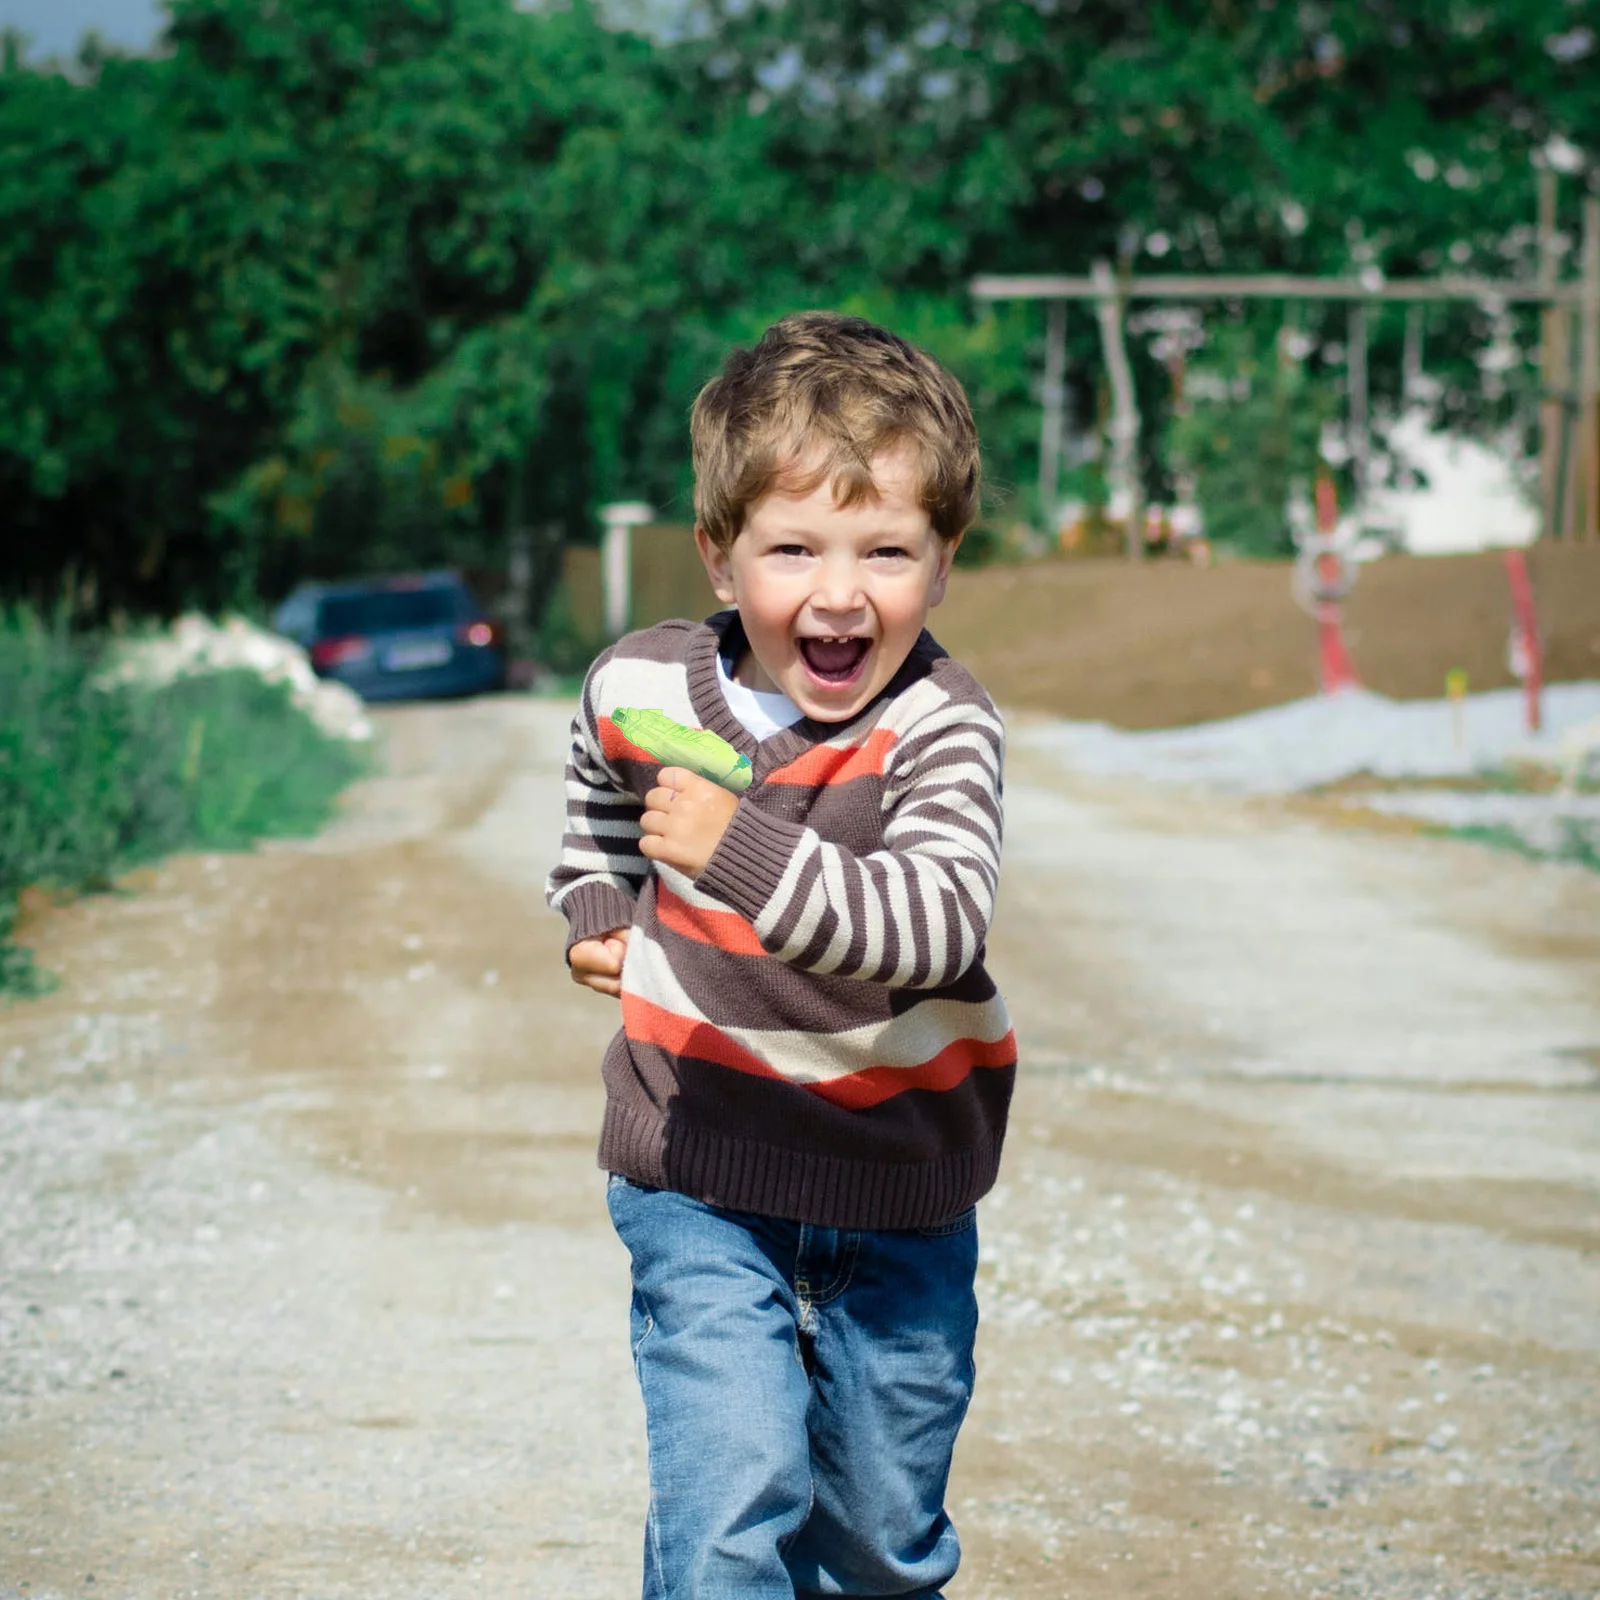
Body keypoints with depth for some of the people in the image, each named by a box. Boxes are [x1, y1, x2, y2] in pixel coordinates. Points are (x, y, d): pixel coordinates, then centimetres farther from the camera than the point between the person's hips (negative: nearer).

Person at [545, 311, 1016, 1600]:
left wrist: (741, 850, -44)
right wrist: (595, 913, 6)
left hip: (899, 1186, 0)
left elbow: (935, 924, -36)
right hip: (702, 1174, 0)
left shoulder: (939, 731, -18)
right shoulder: (643, 689, -8)